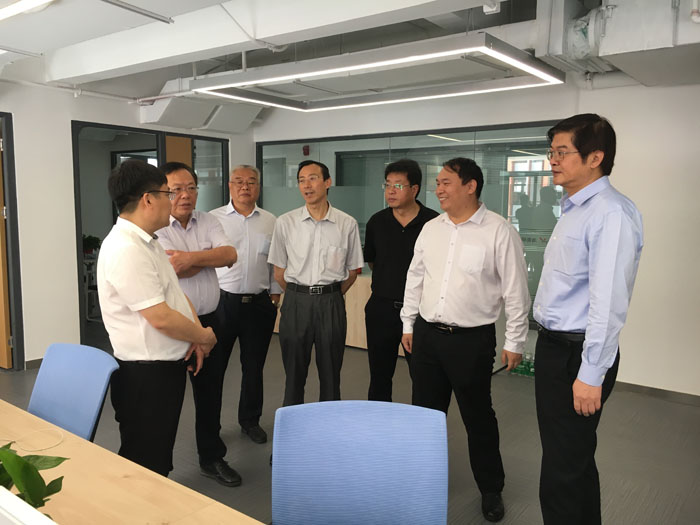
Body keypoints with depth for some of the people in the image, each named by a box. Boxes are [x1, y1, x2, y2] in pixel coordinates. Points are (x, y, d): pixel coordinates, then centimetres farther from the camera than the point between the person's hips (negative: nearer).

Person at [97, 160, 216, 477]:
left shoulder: (147, 242, 9)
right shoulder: (125, 249, -24)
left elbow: (175, 293, 14)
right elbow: (161, 317, -26)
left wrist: (196, 335, -2)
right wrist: (204, 336, -9)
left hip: (166, 366, 10)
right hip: (145, 374, -10)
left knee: (160, 455, 24)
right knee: (144, 466, 6)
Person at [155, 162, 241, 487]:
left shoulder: (207, 221, 5)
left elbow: (230, 255, -10)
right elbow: (174, 270, -23)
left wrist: (191, 257, -22)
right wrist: (211, 256, -10)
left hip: (208, 322, 5)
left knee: (210, 394, 17)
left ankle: (212, 459, 35)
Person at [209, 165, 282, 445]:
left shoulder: (271, 222, 7)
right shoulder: (213, 219, 0)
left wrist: (275, 296, 7)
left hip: (259, 303, 2)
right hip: (222, 301, -2)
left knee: (254, 366, 13)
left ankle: (250, 420, 30)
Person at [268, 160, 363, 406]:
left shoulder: (347, 224, 0)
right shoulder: (285, 223, 0)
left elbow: (352, 270, 8)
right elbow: (279, 271, 7)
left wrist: (331, 296, 11)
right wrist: (299, 295, 11)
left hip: (331, 303, 0)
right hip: (296, 301, 0)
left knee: (331, 374, 10)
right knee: (294, 372, 10)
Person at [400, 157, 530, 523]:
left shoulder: (498, 231, -10)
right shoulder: (430, 229, 6)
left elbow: (515, 291, -9)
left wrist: (514, 342, -7)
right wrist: (408, 325, 13)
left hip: (472, 340, -5)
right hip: (426, 335, 5)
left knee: (478, 417, 9)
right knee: (426, 411, 15)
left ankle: (491, 490, 31)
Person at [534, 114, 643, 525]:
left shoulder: (610, 213, -19)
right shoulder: (574, 210, 12)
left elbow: (609, 300, -24)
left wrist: (591, 375, -23)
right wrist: (551, 349, 15)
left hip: (577, 354, -10)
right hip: (555, 346, 10)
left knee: (563, 472, 2)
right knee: (573, 458, 23)